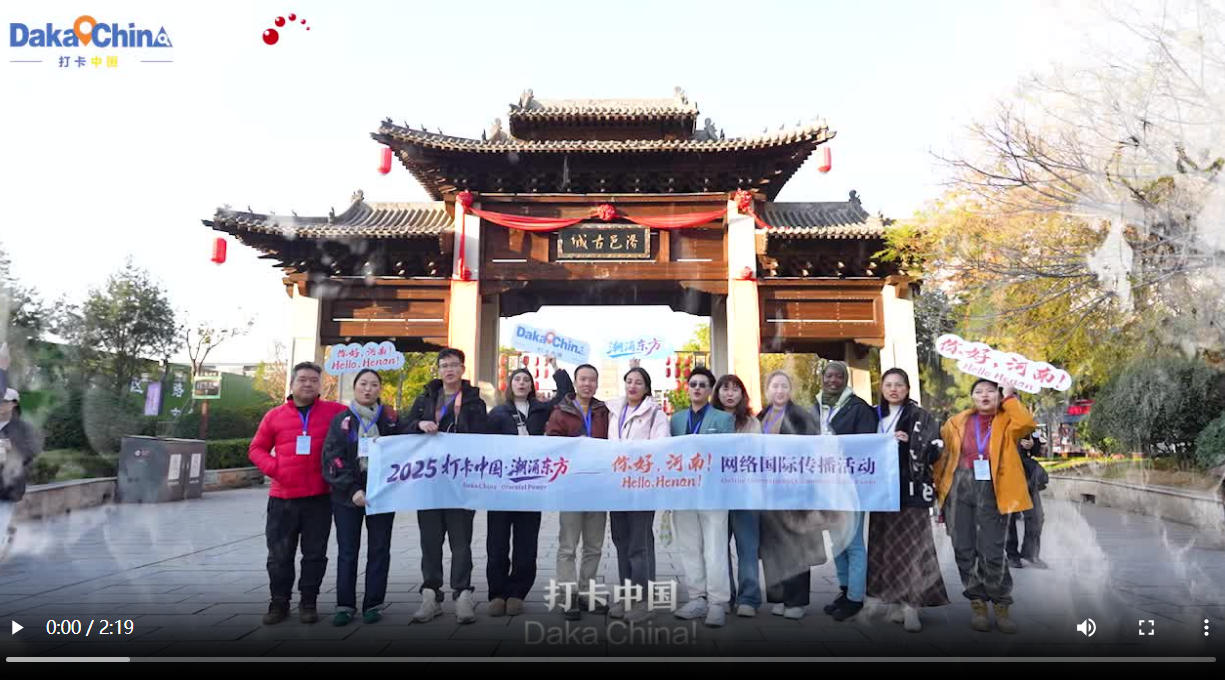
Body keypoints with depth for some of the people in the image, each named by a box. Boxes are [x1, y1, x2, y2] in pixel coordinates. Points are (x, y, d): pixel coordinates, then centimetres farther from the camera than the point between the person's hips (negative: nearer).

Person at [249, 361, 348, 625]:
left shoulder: (334, 412, 2)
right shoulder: (275, 415, 7)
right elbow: (256, 449, 11)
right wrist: (273, 467, -5)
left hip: (319, 497, -1)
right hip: (282, 497, 1)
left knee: (315, 553, 6)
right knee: (279, 554, 8)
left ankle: (309, 602, 19)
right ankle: (279, 602, 23)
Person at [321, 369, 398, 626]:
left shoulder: (390, 418, 6)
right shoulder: (341, 420, 4)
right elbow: (332, 459, -4)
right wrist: (352, 489, -14)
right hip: (347, 496, 0)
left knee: (379, 549, 5)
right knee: (347, 551, 6)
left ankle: (374, 604, 15)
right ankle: (345, 605, 15)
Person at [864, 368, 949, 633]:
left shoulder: (920, 416, 2)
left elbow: (935, 449, -5)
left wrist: (911, 443, -17)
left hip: (910, 489, -4)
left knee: (911, 545, -8)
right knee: (886, 547, 5)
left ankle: (911, 606, -4)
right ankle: (896, 603, 14)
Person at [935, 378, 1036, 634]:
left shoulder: (1006, 421, 5)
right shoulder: (957, 422, 10)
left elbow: (1027, 423, -18)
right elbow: (942, 455, 11)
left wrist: (1009, 397, -7)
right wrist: (937, 488, 6)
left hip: (991, 491, -2)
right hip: (959, 489, 3)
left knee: (992, 552, -4)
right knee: (964, 550, 6)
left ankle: (1001, 606, 15)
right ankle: (977, 604, 20)